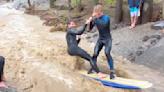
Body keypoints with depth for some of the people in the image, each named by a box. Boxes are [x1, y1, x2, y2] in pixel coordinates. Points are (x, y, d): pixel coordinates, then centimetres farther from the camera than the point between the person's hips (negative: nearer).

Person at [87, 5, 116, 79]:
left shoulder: (106, 17, -17)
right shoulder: (95, 19, -3)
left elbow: (103, 25, -35)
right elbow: (90, 28, -3)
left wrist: (96, 18, -37)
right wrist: (90, 21, -20)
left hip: (107, 39, -5)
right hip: (100, 39, 5)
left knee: (107, 53, -22)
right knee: (95, 53, -2)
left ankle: (112, 71, -15)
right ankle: (92, 68, 18)